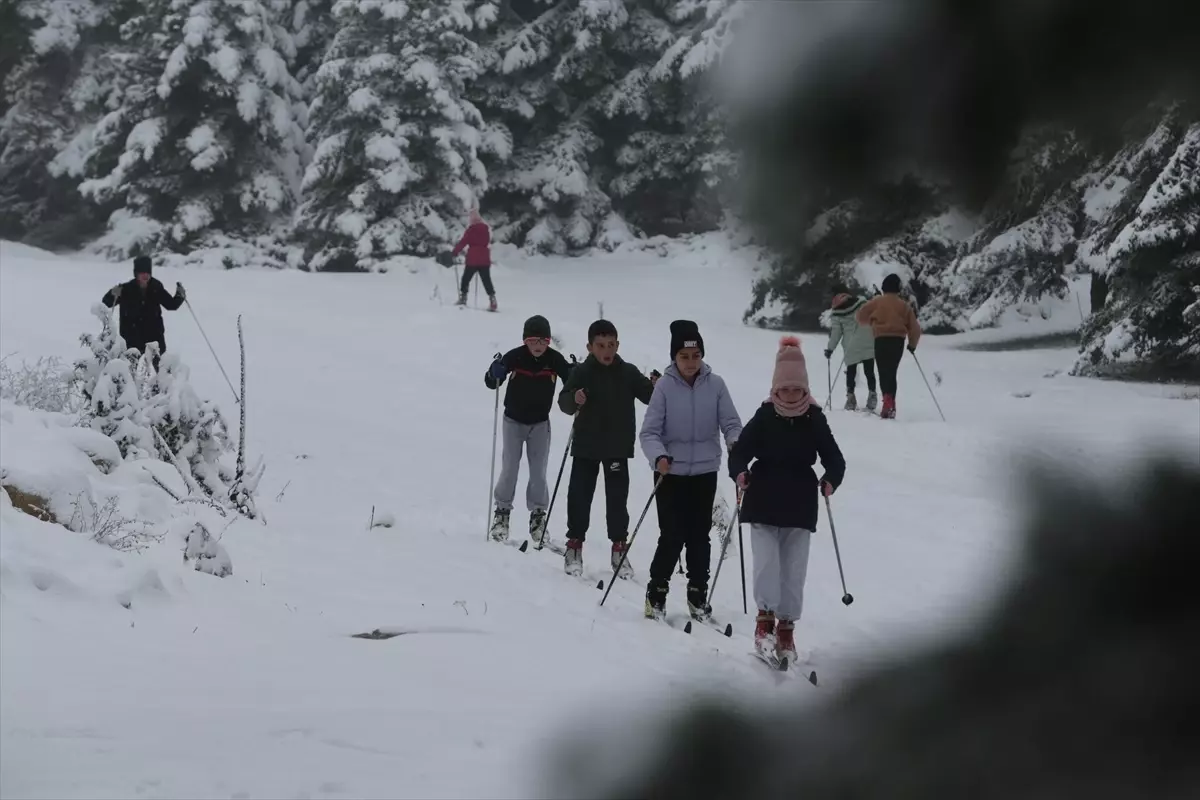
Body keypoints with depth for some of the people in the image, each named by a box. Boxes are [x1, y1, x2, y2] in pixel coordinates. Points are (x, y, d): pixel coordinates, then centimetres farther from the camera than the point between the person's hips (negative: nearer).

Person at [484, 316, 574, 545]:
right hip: (514, 421, -1)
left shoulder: (555, 360, -15)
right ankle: (502, 511, 14)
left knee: (538, 472, 1)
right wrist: (495, 373, -35)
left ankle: (538, 515, 13)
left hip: (540, 423, 1)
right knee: (509, 469, -1)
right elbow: (492, 383, -13)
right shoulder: (515, 357, -18)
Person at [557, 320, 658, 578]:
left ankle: (619, 548, 14)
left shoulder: (628, 373, -1)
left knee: (617, 499, 4)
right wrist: (574, 399, -36)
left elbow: (650, 396, -2)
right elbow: (565, 402, -14)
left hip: (618, 447, 1)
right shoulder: (582, 373, -6)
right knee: (579, 496, 2)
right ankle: (574, 546, 14)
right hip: (586, 446, -1)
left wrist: (657, 388, -24)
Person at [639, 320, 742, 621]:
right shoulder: (665, 386, -9)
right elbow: (650, 431, -10)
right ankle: (656, 593, 14)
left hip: (704, 472, 2)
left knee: (699, 536, 10)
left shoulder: (715, 385, -4)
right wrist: (659, 457, -28)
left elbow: (731, 423, -3)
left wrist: (736, 444, -24)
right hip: (671, 473, -2)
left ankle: (698, 594, 25)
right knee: (672, 536, -4)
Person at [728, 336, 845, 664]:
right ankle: (766, 616, 2)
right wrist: (739, 471, -27)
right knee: (766, 563, -13)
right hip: (763, 505, -1)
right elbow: (741, 450, -6)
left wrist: (831, 480, -19)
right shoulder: (764, 418, -3)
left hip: (800, 508, 1)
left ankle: (786, 628, 15)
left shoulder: (814, 420, 0)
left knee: (794, 570, 5)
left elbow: (834, 457, 1)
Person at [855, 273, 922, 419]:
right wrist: (912, 345, 24)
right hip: (898, 341, 3)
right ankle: (890, 406, 15)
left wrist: (872, 320, 23)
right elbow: (915, 328, 9)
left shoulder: (876, 302, 3)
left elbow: (860, 316, 3)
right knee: (892, 373, 14)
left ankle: (888, 400, -28)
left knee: (884, 373, -6)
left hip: (882, 340, -3)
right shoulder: (904, 305, 10)